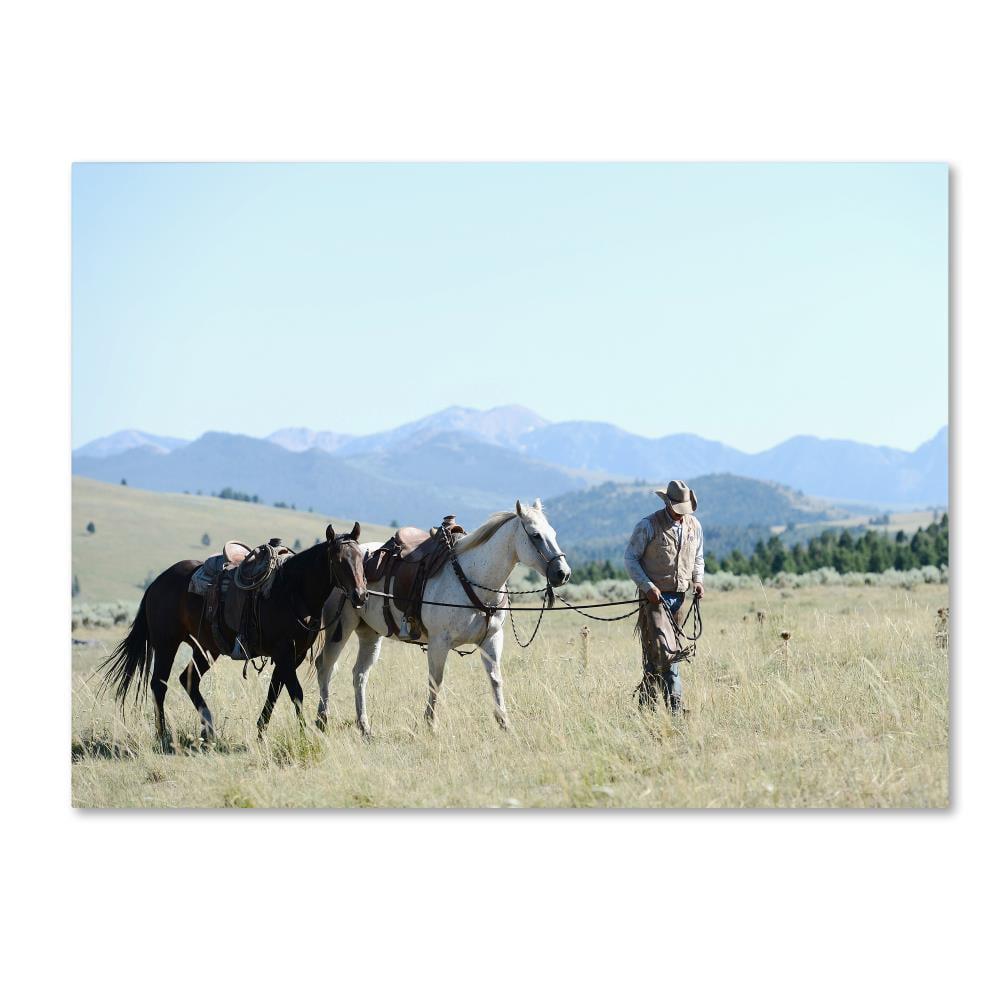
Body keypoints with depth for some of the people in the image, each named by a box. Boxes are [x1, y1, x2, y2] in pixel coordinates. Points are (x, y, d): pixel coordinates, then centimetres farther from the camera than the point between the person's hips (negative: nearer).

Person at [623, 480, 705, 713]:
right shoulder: (648, 526, -9)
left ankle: (646, 703, 19)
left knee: (653, 653, 11)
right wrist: (648, 586, -16)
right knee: (666, 651, -14)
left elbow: (698, 558, 22)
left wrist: (698, 580, 3)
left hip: (679, 597, 5)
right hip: (655, 596, -5)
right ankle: (675, 706, -12)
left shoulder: (694, 525, 9)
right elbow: (630, 558, -6)